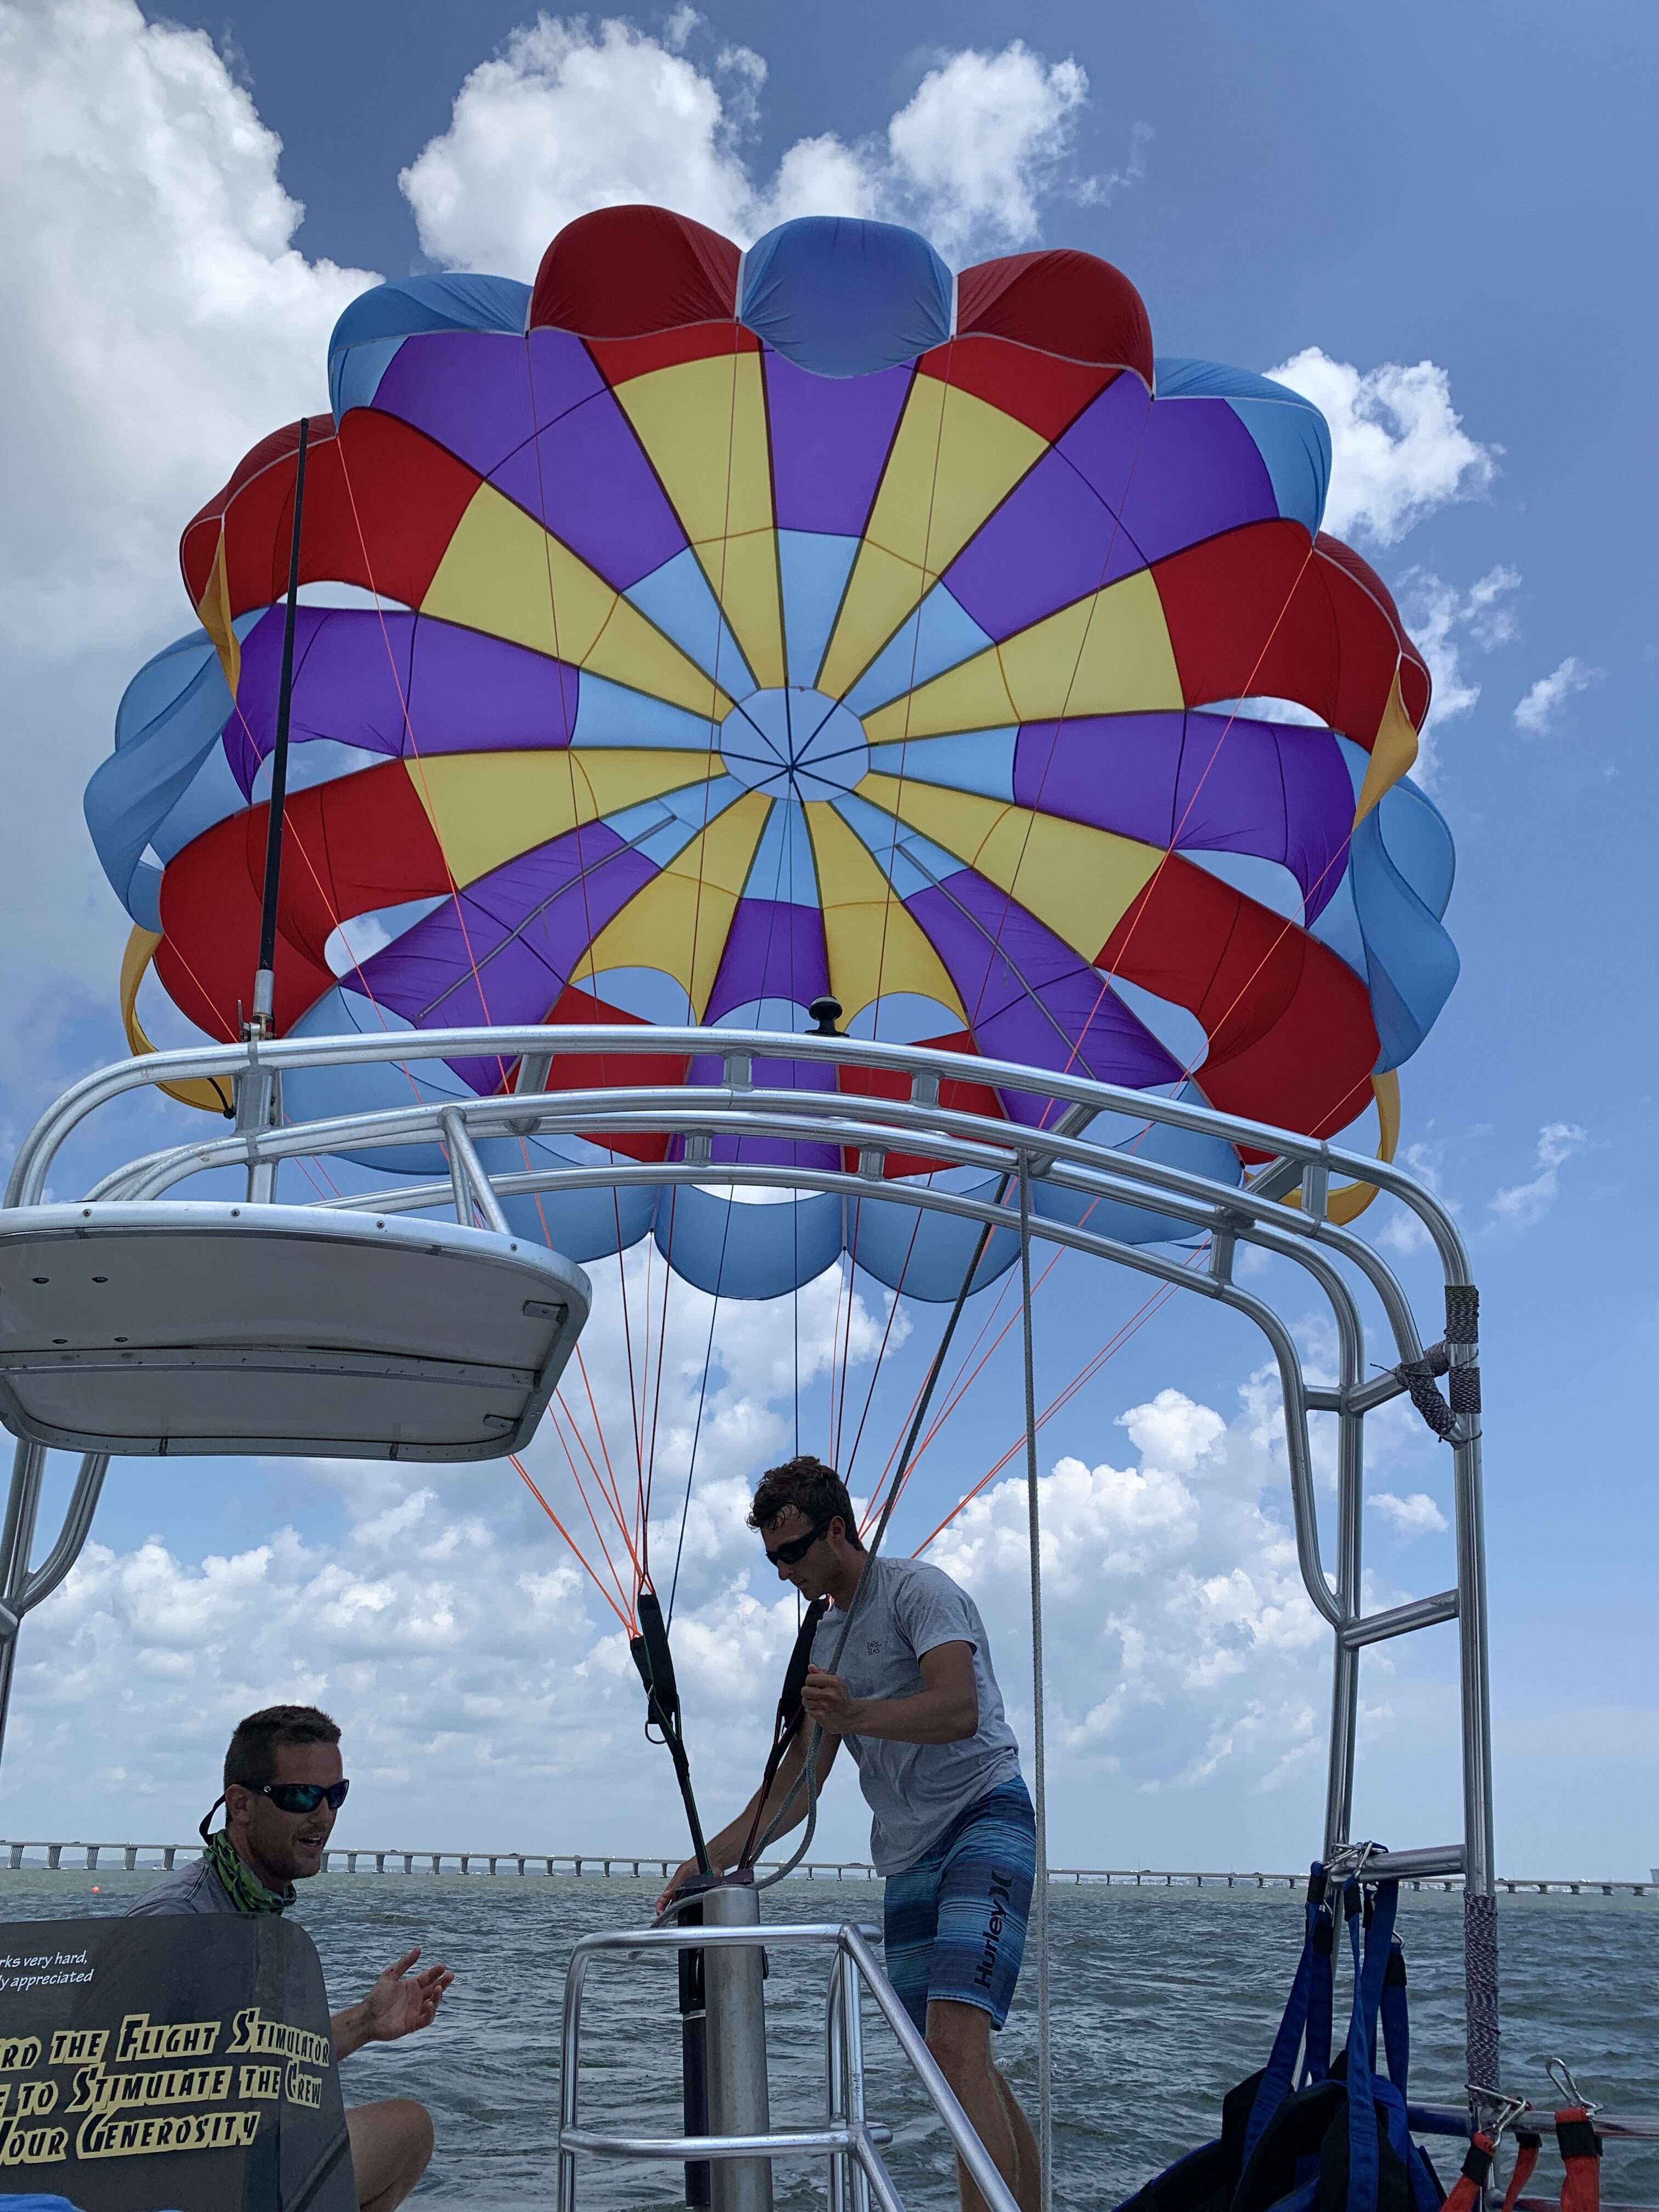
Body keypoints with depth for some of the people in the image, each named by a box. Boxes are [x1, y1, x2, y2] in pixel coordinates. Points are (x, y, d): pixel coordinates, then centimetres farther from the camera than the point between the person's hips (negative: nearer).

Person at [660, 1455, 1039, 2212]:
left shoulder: (917, 1589, -7)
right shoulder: (822, 1640, 18)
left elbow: (959, 1710, -23)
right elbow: (796, 1785, 20)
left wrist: (856, 1713, -39)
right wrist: (710, 1860, 11)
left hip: (984, 1817, -9)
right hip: (909, 1855, 9)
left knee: (956, 2042, -24)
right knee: (963, 2063, 8)